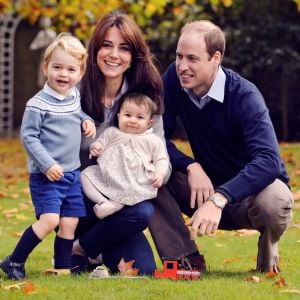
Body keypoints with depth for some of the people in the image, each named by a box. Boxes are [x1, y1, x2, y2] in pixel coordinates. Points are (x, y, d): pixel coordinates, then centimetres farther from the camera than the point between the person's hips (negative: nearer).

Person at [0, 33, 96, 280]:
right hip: (46, 176, -7)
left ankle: (63, 268, 18)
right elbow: (28, 136, -14)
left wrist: (86, 121, 7)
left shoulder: (74, 96, 7)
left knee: (70, 223, 6)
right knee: (49, 220, -17)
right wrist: (47, 165, -21)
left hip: (72, 174, 7)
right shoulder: (38, 104, -15)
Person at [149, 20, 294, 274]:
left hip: (250, 189, -4)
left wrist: (218, 200, -49)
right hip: (207, 186, 4)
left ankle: (268, 248, -2)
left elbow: (268, 161, -37)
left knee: (274, 203, -39)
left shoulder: (244, 96, -24)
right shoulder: (174, 79, -10)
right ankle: (186, 260, -13)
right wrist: (191, 167, -28)